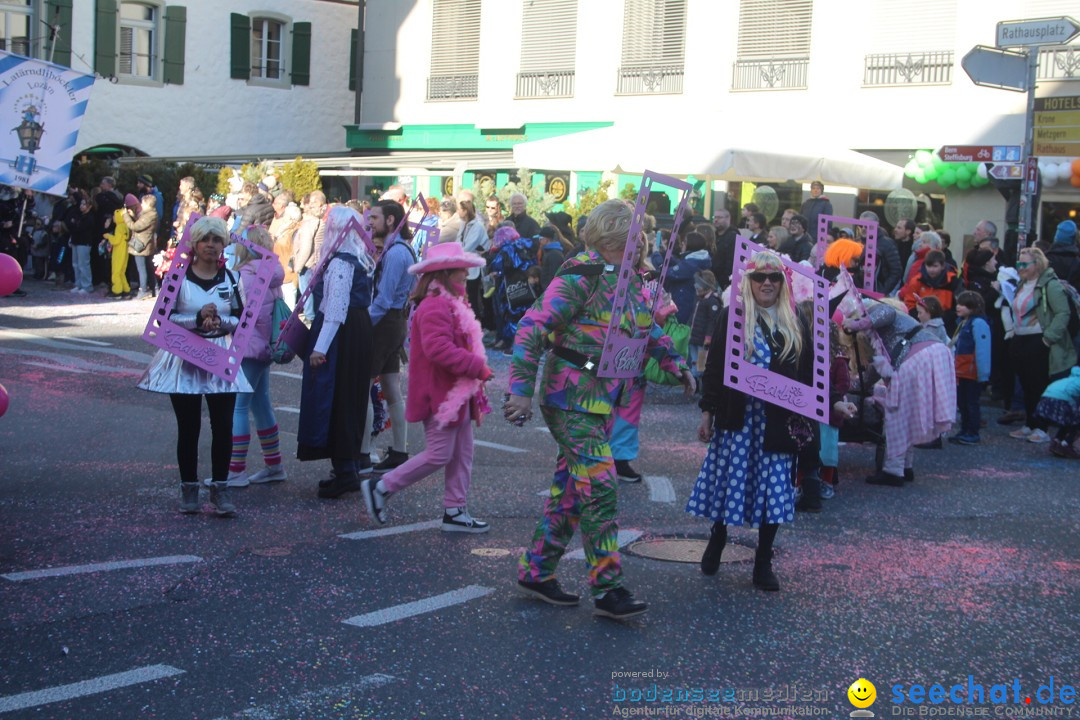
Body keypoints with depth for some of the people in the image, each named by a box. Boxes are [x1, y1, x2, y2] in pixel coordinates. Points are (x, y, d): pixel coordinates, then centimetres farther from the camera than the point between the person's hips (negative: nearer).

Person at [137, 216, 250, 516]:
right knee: (188, 427, 4)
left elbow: (240, 320, 4)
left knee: (223, 426, -5)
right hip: (184, 358, -2)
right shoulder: (178, 276, -1)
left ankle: (220, 489, 4)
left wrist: (220, 321, -15)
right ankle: (189, 489, 15)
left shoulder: (230, 278, 6)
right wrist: (198, 319, -18)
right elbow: (165, 318, -7)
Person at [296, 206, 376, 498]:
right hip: (360, 333, 9)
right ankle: (348, 467, 22)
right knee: (351, 401, 14)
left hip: (340, 337, -9)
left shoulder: (340, 263, -17)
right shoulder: (361, 261, 11)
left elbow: (335, 310, -21)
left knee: (332, 400, -4)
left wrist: (320, 347, -21)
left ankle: (344, 471, -4)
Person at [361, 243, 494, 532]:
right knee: (439, 455, -6)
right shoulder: (435, 306, -18)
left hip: (458, 394, 11)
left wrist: (475, 378, 18)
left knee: (462, 454, 11)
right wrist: (478, 367, -26)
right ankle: (381, 488, 5)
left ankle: (455, 511, 17)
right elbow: (438, 349, -30)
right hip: (440, 395, -11)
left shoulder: (451, 304, 18)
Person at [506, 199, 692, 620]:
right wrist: (522, 390, -22)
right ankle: (607, 588, -5)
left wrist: (675, 364, 21)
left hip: (601, 401, 8)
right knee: (599, 486, -11)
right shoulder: (580, 278, -15)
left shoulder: (630, 280, 10)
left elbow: (647, 328, 28)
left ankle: (535, 571, 22)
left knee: (570, 488, 12)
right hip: (572, 399, -8)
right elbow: (532, 329, -18)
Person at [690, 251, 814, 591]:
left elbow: (808, 372, 10)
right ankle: (717, 539, 29)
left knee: (773, 489, 2)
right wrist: (707, 412, -4)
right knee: (729, 480, 3)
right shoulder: (732, 317, 0)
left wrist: (804, 417, 5)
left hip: (778, 420, 2)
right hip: (737, 416, -2)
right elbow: (714, 367, -1)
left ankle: (763, 563, 13)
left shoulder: (796, 323, 8)